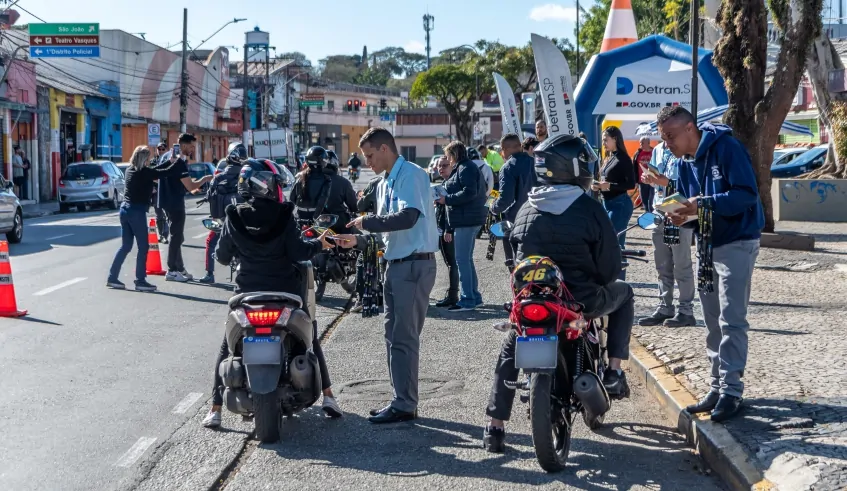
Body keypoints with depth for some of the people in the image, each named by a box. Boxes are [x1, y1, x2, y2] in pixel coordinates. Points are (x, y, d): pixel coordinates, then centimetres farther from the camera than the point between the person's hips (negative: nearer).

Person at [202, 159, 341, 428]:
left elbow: (222, 256, 2)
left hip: (248, 292, 1)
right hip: (286, 292, -1)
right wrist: (319, 243, 4)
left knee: (227, 348, 14)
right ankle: (328, 396, 14)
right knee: (310, 338, 19)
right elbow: (297, 252, -13)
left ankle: (215, 410, 6)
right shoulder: (284, 214, -10)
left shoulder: (235, 216, -4)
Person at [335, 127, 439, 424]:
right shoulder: (385, 185, 18)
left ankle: (404, 406, -2)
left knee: (404, 338, -8)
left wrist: (367, 222, -15)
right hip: (395, 264, 10)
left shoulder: (411, 175, -11)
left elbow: (408, 217, -25)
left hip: (414, 265, -10)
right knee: (394, 336, 12)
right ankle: (401, 401, 19)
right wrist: (358, 241, 7)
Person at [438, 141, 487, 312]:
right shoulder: (467, 167, 19)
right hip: (471, 218, 11)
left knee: (462, 259, -8)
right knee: (467, 259, 15)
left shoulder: (465, 168, -12)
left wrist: (446, 199, -18)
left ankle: (467, 300, -7)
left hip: (466, 220, -11)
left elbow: (469, 192, -23)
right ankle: (474, 297, 21)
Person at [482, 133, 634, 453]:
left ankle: (495, 427, 19)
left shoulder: (526, 210, 3)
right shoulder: (589, 210, -10)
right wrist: (597, 281, 13)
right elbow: (610, 268, -9)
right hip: (582, 302, -3)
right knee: (623, 295, 28)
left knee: (510, 351, 29)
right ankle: (614, 371, 18)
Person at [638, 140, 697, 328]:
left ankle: (686, 311, 6)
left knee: (681, 265, -1)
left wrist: (667, 182, -25)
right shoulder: (658, 150, 13)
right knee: (662, 265, 12)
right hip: (659, 212, 7)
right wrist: (649, 180, 1)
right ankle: (664, 308, 20)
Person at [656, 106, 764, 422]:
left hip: (736, 243, -8)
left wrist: (704, 205, -31)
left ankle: (732, 390, -4)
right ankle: (718, 387, 18)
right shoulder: (685, 163, 8)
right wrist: (682, 214, -10)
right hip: (707, 246, 8)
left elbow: (747, 194, -23)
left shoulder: (726, 148, -16)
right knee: (713, 322, 11)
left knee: (731, 320, -9)